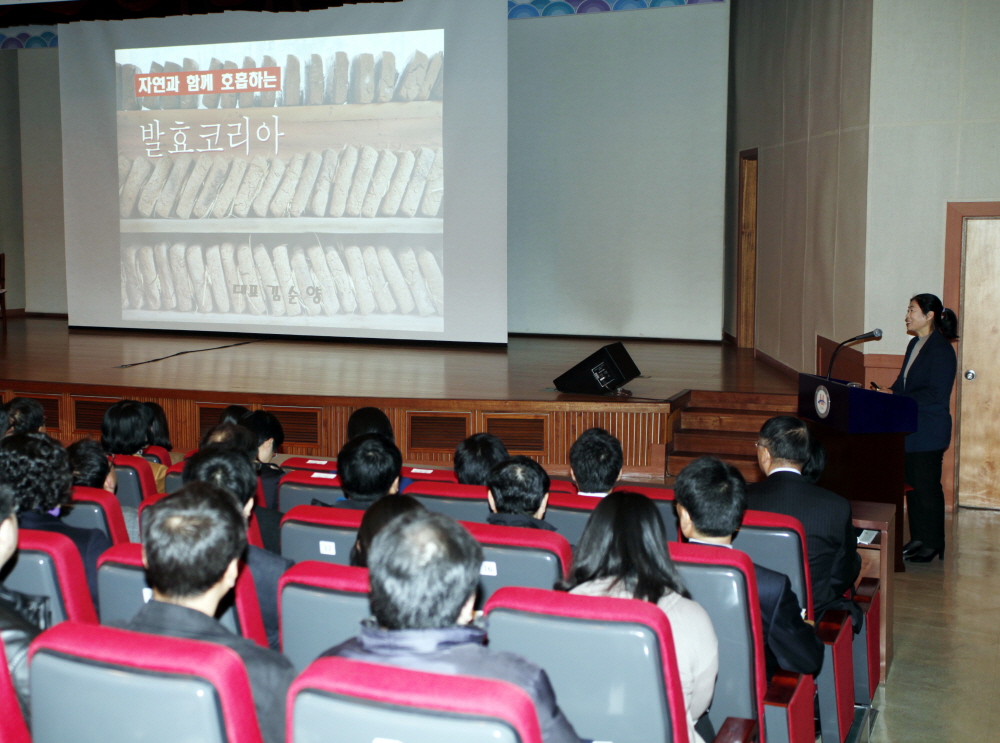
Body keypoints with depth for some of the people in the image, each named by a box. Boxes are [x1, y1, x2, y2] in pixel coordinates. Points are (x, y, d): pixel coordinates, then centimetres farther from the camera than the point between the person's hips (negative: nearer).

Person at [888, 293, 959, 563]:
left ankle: (933, 544, 9)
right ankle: (917, 539, 23)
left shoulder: (941, 349, -15)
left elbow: (937, 394, -21)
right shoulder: (915, 344, 13)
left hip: (929, 432, -9)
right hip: (909, 429, 9)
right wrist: (890, 394, 1)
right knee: (912, 485, 14)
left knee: (927, 487, -1)